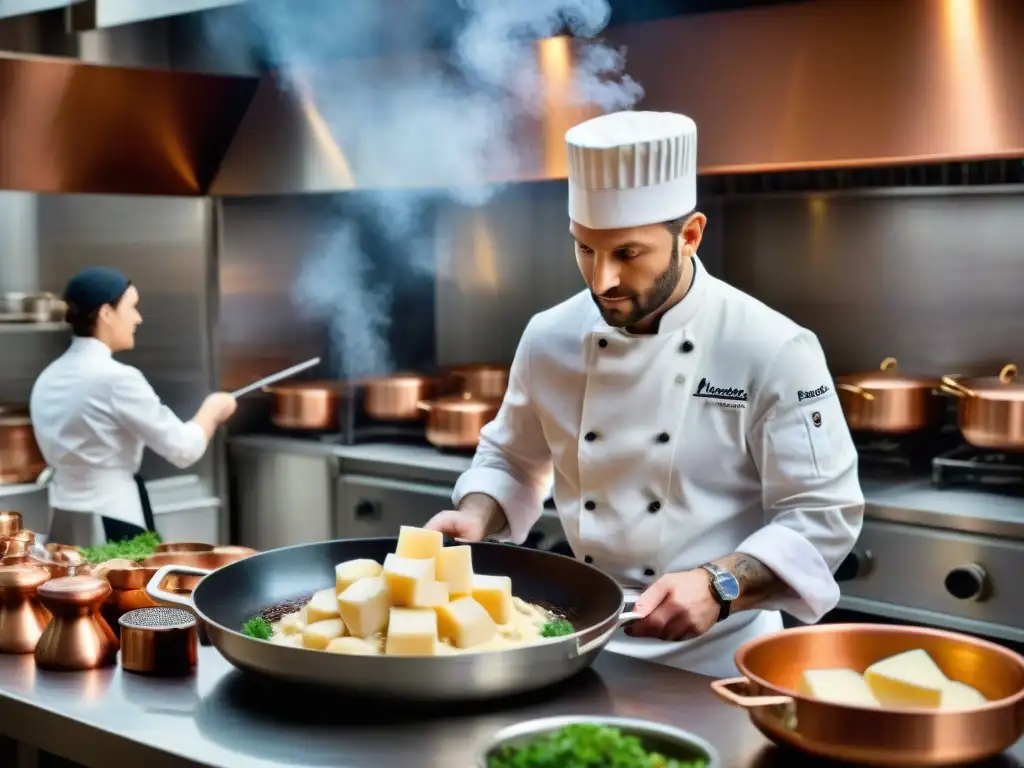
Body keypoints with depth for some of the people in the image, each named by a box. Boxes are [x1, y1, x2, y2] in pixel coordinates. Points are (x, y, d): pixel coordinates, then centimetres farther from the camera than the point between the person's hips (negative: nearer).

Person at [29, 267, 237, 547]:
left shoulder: (49, 378, 8)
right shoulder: (116, 379, -17)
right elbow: (183, 448, -13)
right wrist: (212, 410, 5)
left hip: (64, 523, 8)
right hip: (112, 528, -8)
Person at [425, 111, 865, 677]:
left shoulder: (773, 352, -11)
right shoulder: (551, 339, 2)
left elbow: (823, 517, -10)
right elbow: (512, 460, 18)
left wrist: (718, 586, -23)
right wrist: (474, 519, -1)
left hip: (714, 656, -4)